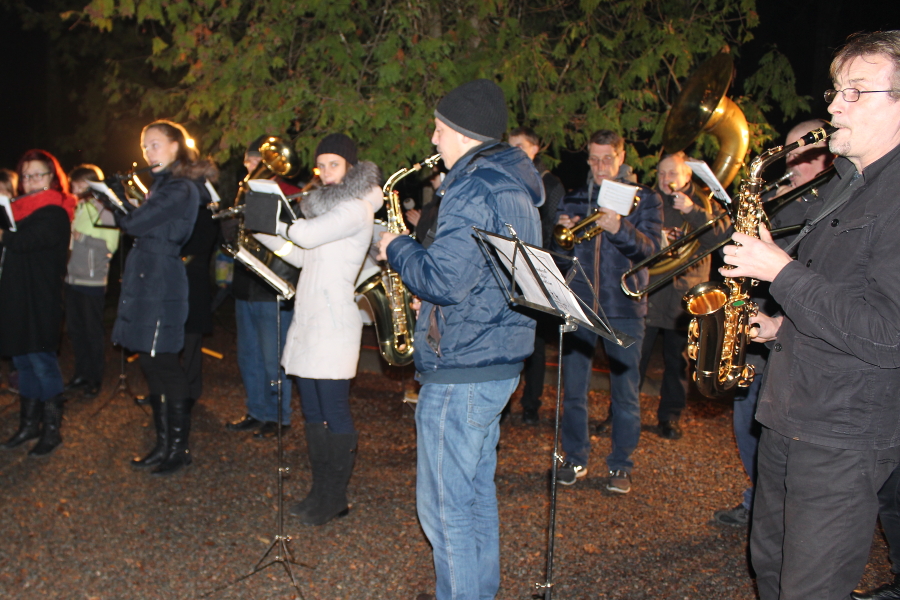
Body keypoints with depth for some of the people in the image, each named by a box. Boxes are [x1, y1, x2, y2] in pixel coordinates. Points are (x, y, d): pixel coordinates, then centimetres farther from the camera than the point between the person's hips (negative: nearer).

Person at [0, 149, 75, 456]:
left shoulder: (54, 212, -9)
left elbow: (28, 240, -22)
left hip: (40, 299, -8)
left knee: (42, 361, -3)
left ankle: (51, 430, 6)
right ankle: (30, 423, 24)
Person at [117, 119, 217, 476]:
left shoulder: (179, 189, -14)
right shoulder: (164, 183, 17)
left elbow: (134, 224, -18)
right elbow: (137, 225, 17)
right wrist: (122, 205, 0)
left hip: (161, 283, -10)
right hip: (146, 280, 10)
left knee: (163, 364, -3)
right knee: (152, 364, 12)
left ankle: (180, 448, 8)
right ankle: (164, 444, 22)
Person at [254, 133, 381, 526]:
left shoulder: (356, 209, -9)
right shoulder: (324, 204, 20)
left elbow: (307, 235, -21)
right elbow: (299, 255, 21)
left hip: (334, 320, -9)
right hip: (308, 317, 9)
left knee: (334, 412, -3)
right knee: (312, 411, 12)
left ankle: (334, 499, 8)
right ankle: (320, 492, 21)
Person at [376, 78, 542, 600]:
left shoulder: (473, 190, -18)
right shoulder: (513, 185, 14)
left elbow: (441, 280, -25)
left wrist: (398, 248, -8)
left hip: (462, 370, -11)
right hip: (498, 359, 11)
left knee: (445, 507, 0)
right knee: (477, 493, 20)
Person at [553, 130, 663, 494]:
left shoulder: (645, 200, 5)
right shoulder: (573, 200, 13)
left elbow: (651, 248, -11)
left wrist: (620, 229, -29)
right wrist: (561, 232, -10)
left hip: (623, 307, -2)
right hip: (578, 304, 2)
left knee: (625, 392, 3)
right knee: (573, 389, 6)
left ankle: (620, 465, 17)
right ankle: (575, 459, 21)